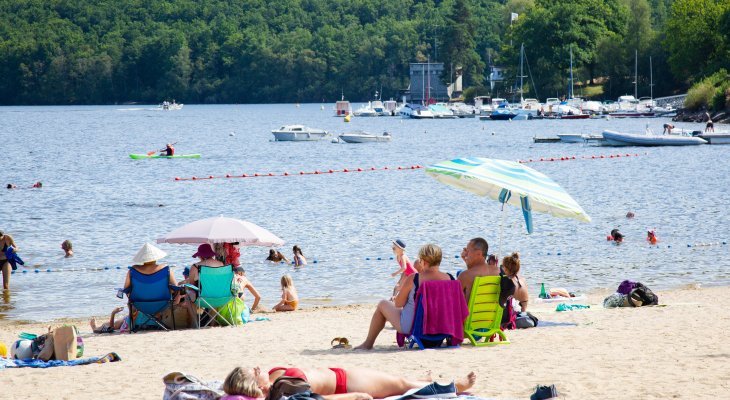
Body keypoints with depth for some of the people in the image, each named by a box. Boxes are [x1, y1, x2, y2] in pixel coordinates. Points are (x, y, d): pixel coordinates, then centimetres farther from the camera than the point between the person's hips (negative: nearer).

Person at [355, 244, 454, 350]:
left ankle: (368, 343, 31)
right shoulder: (449, 279, -9)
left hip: (411, 328, -5)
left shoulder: (413, 279, -20)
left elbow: (398, 303, -10)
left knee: (383, 304, 20)